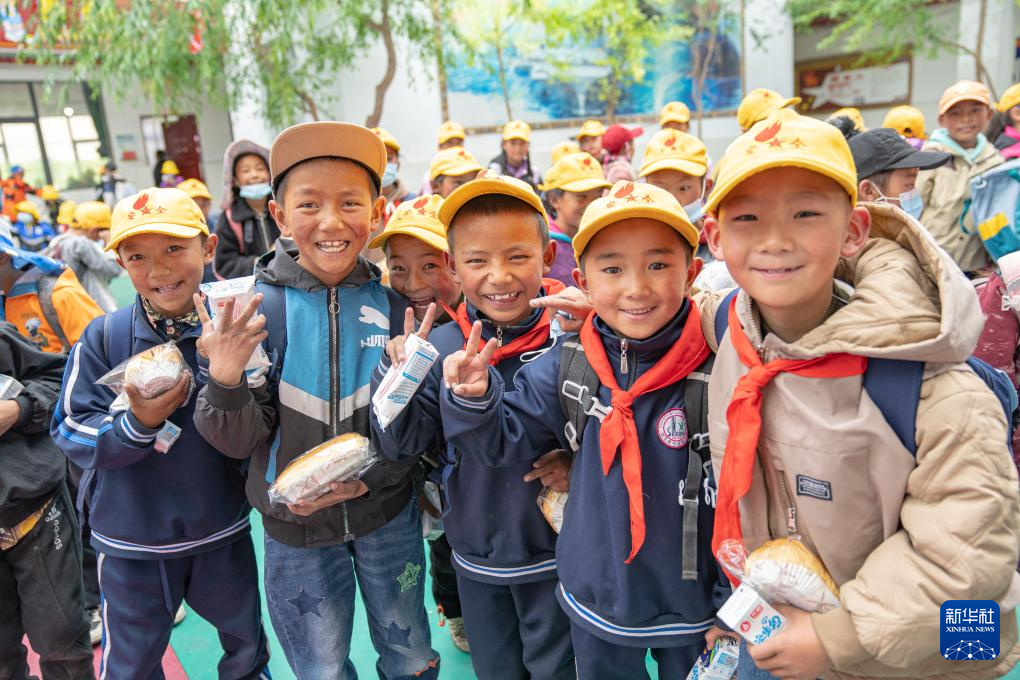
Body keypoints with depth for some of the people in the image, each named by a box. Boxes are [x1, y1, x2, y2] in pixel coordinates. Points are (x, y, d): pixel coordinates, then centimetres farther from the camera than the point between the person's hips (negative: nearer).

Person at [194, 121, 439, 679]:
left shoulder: (393, 302, -11)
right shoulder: (256, 308, -14)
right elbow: (240, 441, -13)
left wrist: (368, 477, -18)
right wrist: (226, 382, -31)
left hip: (388, 513, 1)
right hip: (296, 528, -1)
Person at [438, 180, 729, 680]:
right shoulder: (564, 367, -12)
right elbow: (502, 437, -2)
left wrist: (735, 607, -5)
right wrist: (473, 398, -23)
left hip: (692, 609, -2)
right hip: (594, 601, 3)